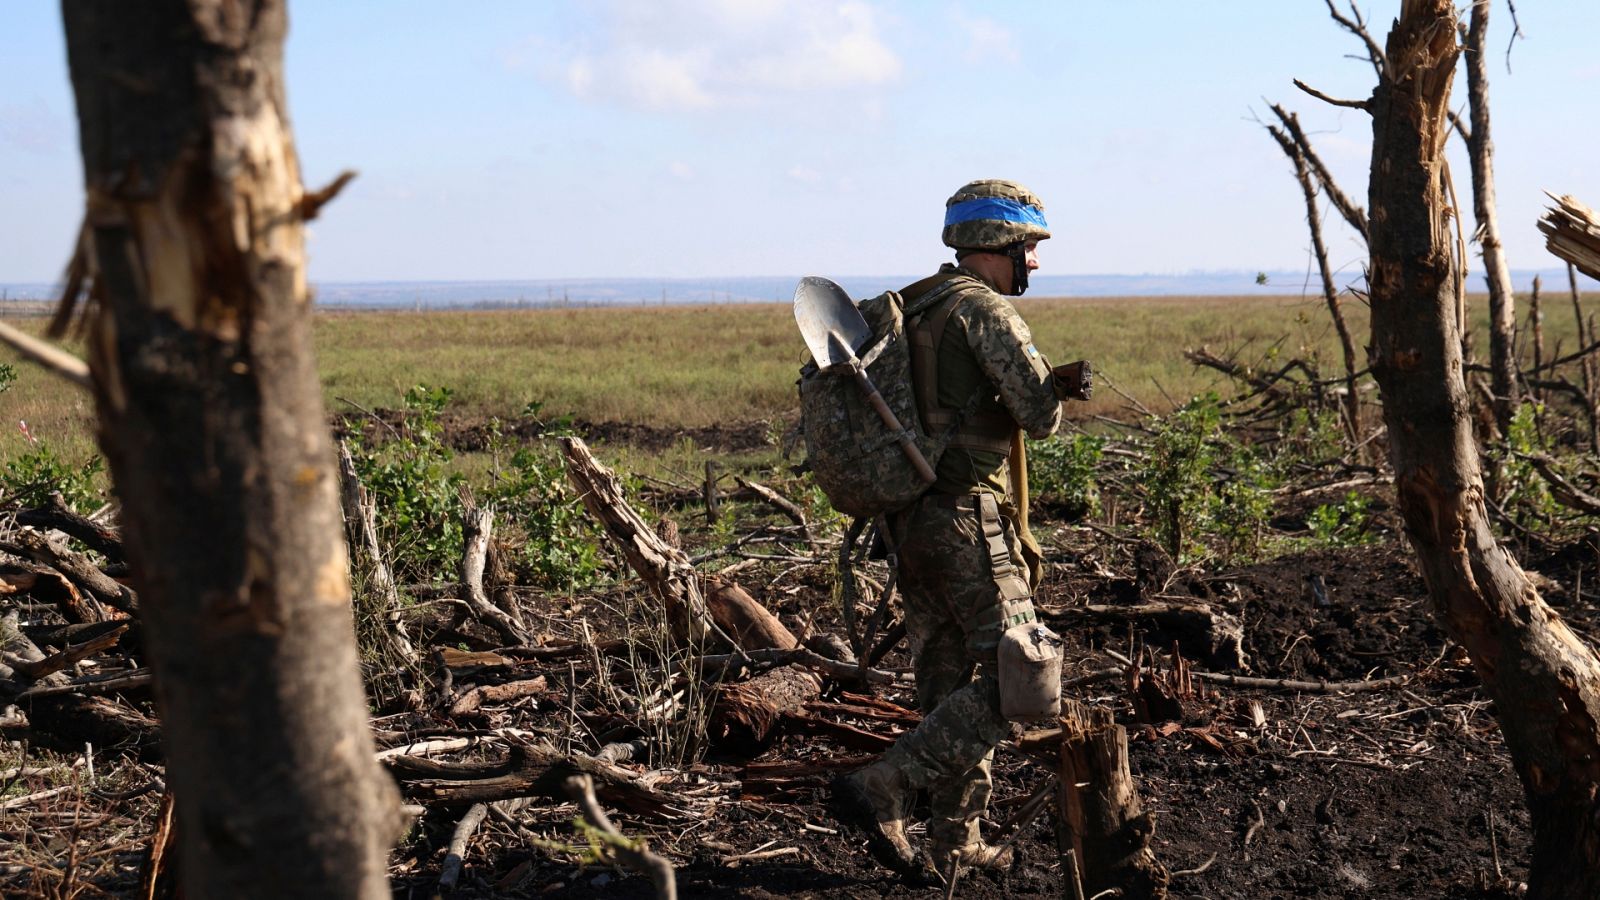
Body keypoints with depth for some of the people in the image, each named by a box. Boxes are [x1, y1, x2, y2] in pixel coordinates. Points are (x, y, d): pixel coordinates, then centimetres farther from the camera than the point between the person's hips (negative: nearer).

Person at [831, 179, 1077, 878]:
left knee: (949, 685, 15)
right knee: (1011, 683, -5)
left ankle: (955, 841, 23)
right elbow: (1041, 415, -12)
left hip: (911, 518, 9)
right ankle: (880, 792, -10)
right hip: (969, 516, -9)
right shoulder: (982, 307, -10)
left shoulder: (910, 309, 17)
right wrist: (1049, 392, 9)